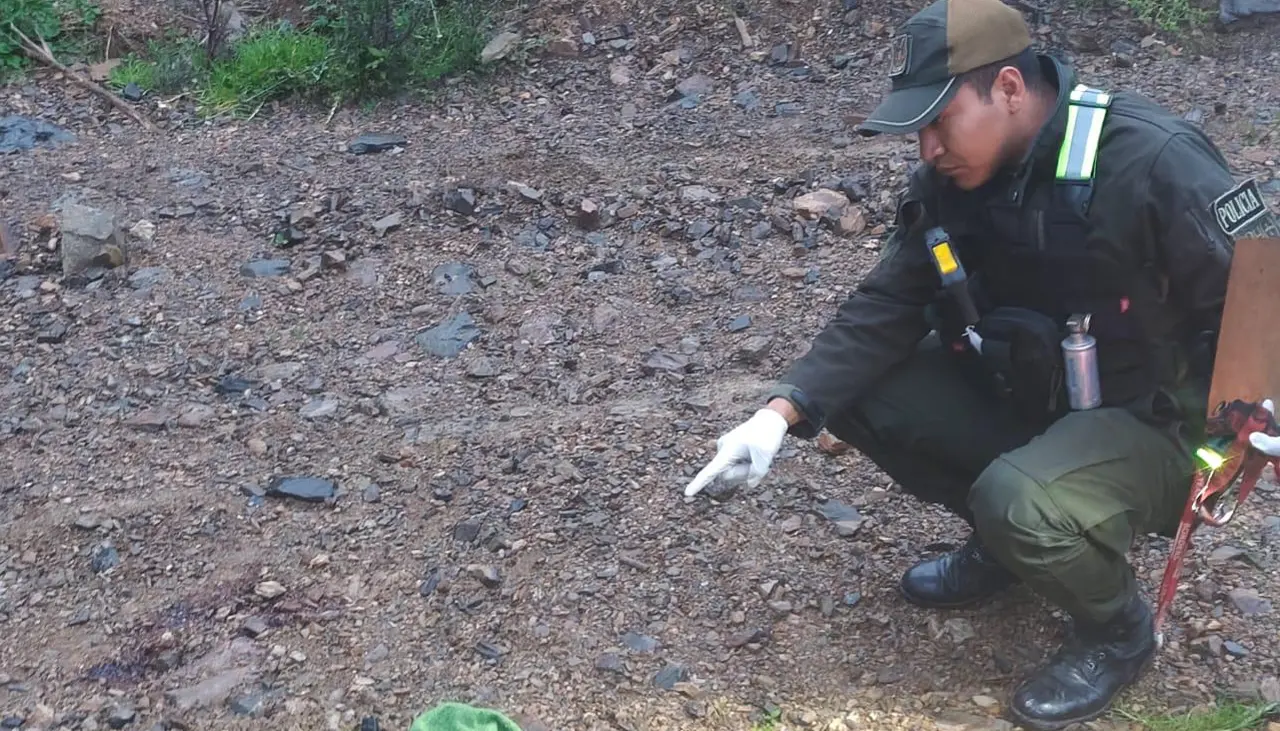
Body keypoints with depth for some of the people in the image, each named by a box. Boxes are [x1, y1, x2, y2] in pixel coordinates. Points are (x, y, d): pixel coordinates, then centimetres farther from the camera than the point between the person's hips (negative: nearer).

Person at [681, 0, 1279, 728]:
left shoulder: (1153, 163, -27)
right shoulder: (949, 181, -7)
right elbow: (885, 309, -7)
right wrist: (783, 411, -19)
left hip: (1155, 417, -6)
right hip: (1024, 392, 7)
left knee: (1019, 503, -35)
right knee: (857, 391, -8)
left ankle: (1119, 628, 0)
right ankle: (1008, 538, 13)